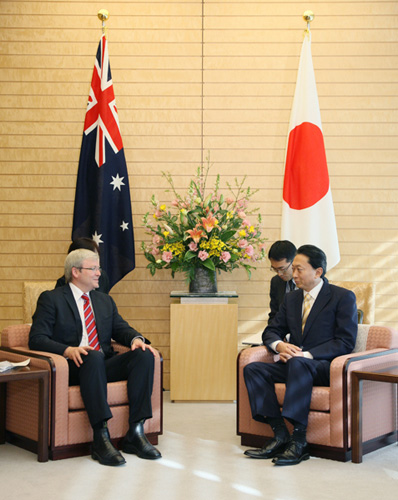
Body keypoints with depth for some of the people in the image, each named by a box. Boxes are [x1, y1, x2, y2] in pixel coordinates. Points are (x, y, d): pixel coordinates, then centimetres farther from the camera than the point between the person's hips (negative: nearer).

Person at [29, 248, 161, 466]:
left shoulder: (105, 301, 23)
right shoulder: (51, 299, 5)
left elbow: (121, 328, 14)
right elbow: (36, 339, -6)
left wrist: (136, 339, -11)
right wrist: (68, 350, -24)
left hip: (105, 366, 5)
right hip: (75, 367, -5)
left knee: (144, 355, -21)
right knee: (93, 357, -38)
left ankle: (135, 433, -23)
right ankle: (101, 438, -40)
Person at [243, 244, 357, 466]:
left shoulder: (343, 297, -3)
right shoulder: (291, 298, 16)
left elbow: (345, 342, -12)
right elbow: (271, 331, 19)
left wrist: (306, 355, -22)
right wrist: (279, 345, -7)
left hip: (327, 367, -7)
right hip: (295, 364, 7)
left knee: (299, 364, -38)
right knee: (252, 369, -17)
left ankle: (299, 441, -35)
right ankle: (281, 435, -23)